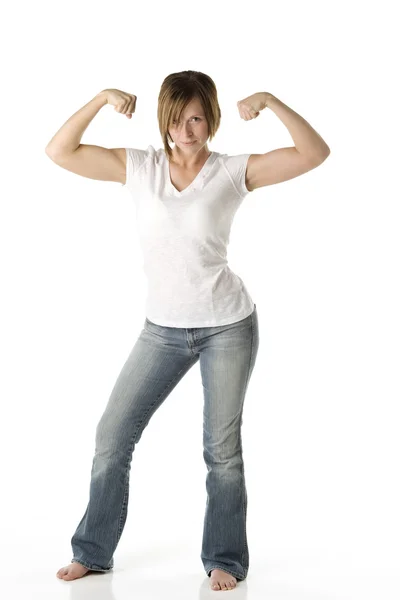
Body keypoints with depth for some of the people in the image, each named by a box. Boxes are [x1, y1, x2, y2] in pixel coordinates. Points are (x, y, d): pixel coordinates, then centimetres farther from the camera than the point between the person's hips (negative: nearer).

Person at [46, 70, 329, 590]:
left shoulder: (233, 172, -6)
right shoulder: (139, 167, -1)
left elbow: (315, 153, -11)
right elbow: (59, 152, -4)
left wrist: (271, 102, -21)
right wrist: (102, 99, -15)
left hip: (228, 326, -2)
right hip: (163, 328, 3)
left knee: (223, 449, 5)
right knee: (112, 436, 5)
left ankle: (224, 560, 23)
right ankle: (92, 552, 23)